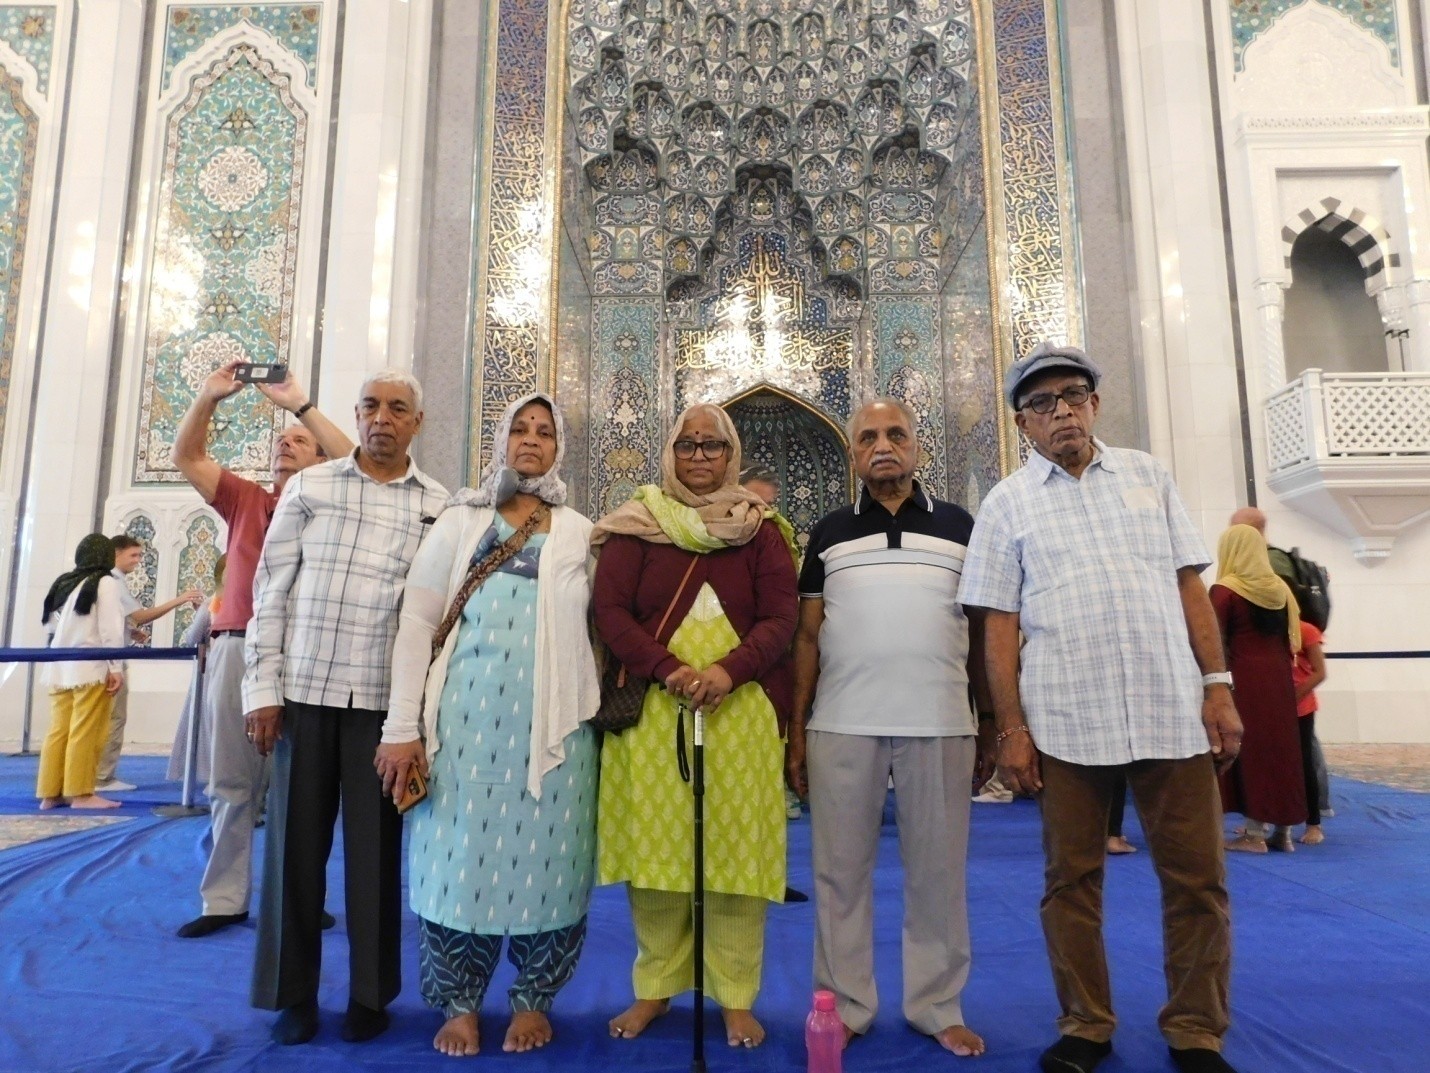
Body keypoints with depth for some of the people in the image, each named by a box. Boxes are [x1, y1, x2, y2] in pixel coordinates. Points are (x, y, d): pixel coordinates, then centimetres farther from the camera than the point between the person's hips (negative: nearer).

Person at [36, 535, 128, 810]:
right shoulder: (106, 582, -6)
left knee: (58, 731, 8)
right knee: (85, 733, -3)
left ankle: (50, 793, 11)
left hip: (59, 668, 7)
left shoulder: (63, 582, 14)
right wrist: (116, 667, -12)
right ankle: (80, 793, -1)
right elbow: (111, 628, -12)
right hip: (90, 667, -7)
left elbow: (50, 624, 14)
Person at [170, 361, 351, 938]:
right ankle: (224, 900, 16)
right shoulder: (245, 499, 18)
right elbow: (186, 457, 16)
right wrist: (208, 396, 3)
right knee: (231, 783, 8)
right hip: (233, 647, 4)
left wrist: (300, 404, -9)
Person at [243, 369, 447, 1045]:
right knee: (296, 843, 7)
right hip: (305, 689, 1)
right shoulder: (309, 487, 6)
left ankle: (370, 994, 22)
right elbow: (271, 590, 5)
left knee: (375, 848, 6)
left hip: (387, 698, 0)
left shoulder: (439, 506, 5)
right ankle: (292, 992, 24)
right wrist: (262, 688, -1)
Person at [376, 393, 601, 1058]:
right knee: (461, 854, 4)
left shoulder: (580, 533, 10)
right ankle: (459, 1002, 24)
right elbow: (417, 620, 1)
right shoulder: (460, 520, 6)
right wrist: (402, 726, -5)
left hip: (553, 721, 1)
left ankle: (533, 999, 25)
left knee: (543, 856, 5)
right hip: (468, 715, 0)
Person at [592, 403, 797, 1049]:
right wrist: (668, 670, -15)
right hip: (652, 710, 0)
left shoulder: (759, 530, 10)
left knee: (735, 849, 4)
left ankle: (737, 999, 20)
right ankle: (654, 988, 25)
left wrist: (728, 671, -16)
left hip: (739, 712, 1)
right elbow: (610, 610, -1)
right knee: (654, 847, 5)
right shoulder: (636, 526, 8)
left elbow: (780, 619, 1)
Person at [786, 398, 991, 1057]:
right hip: (842, 725, 0)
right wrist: (797, 728, 2)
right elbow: (808, 636, 7)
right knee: (841, 870, 8)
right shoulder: (829, 533, 9)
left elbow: (982, 631, 10)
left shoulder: (959, 527, 9)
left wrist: (993, 718, 4)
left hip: (941, 724, 0)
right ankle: (845, 1007, 22)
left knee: (937, 872, 9)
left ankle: (937, 1007, 25)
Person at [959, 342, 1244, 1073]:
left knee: (1197, 879, 7)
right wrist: (1011, 727, -4)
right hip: (1065, 720, -1)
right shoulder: (1007, 503, 4)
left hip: (1172, 710, 2)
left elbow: (1189, 585, 9)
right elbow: (1000, 624, 0)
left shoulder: (1148, 476, 11)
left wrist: (1218, 685, 1)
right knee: (1071, 880, 9)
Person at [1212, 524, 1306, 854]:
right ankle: (1282, 830, 18)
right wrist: (1281, 669, 20)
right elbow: (1292, 641, 13)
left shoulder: (1225, 590, -9)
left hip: (1244, 679, -6)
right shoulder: (1280, 588, 10)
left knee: (1249, 750, 0)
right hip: (1279, 678, 6)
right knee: (1279, 749, 11)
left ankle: (1254, 833, 3)